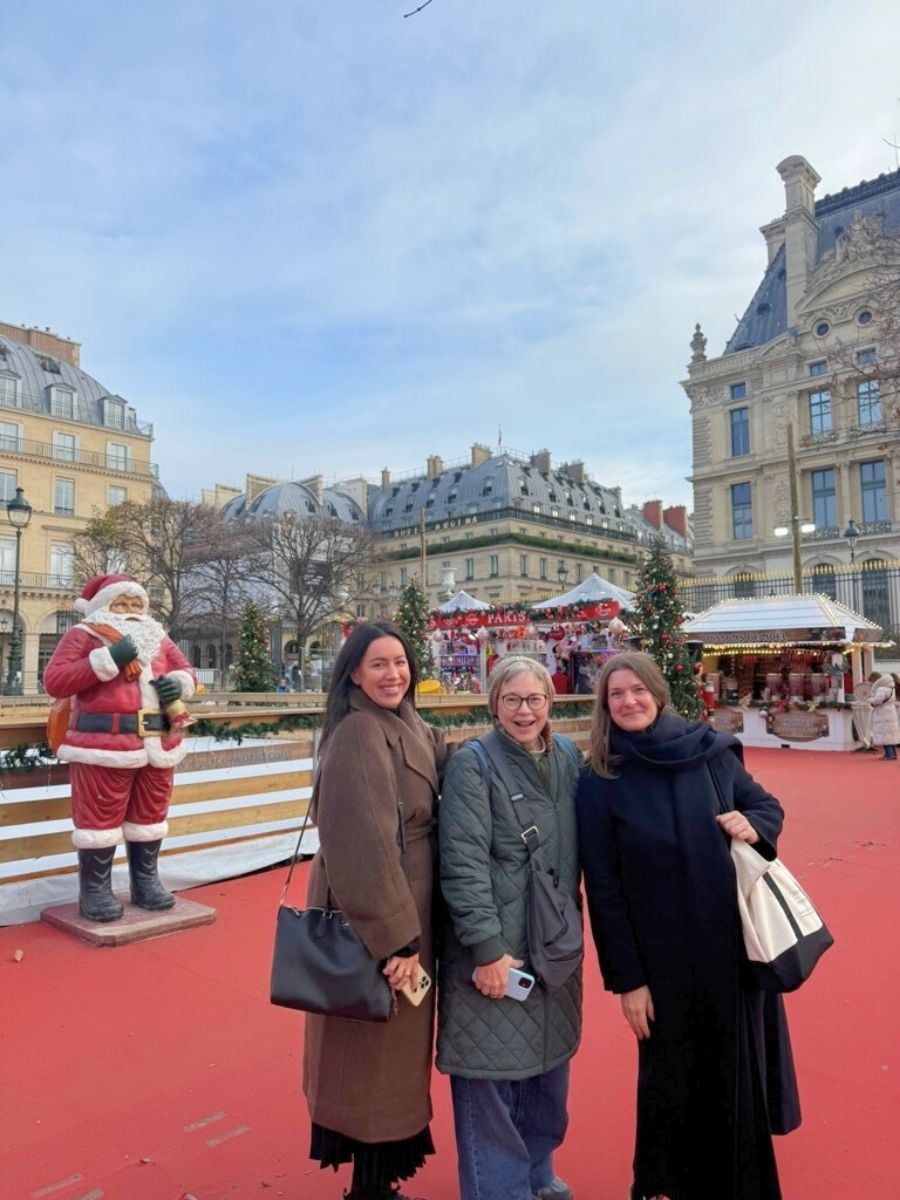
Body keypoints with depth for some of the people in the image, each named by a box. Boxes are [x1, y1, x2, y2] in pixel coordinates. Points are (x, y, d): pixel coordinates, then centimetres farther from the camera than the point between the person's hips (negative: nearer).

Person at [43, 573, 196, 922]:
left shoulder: (157, 637, 18)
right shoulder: (83, 635, 1)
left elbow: (185, 669, 21)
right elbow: (54, 681, -10)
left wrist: (178, 683, -4)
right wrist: (107, 660, -18)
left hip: (157, 742, 6)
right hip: (104, 743, -5)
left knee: (150, 815, 13)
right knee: (101, 817, -2)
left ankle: (146, 883, 25)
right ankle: (94, 891, 11)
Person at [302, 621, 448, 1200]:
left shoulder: (413, 728, 7)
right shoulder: (359, 733, -22)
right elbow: (365, 842, -26)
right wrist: (395, 936, -25)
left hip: (408, 907, 9)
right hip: (376, 918, -9)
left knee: (393, 1044, 23)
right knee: (379, 1049, 8)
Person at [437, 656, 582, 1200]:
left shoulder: (569, 758, 3)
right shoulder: (472, 764, -14)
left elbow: (578, 849, 12)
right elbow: (464, 863, -18)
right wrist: (487, 947, -19)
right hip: (493, 949, -6)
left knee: (548, 1065, 19)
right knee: (490, 1076, 5)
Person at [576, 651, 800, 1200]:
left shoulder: (711, 751, -4)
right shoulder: (600, 783, -9)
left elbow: (768, 805, 8)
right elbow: (603, 890, -8)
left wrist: (754, 825, -15)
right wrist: (626, 978, -8)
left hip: (736, 942, 2)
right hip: (663, 958, -2)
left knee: (739, 1067, 14)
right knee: (672, 1075, 12)